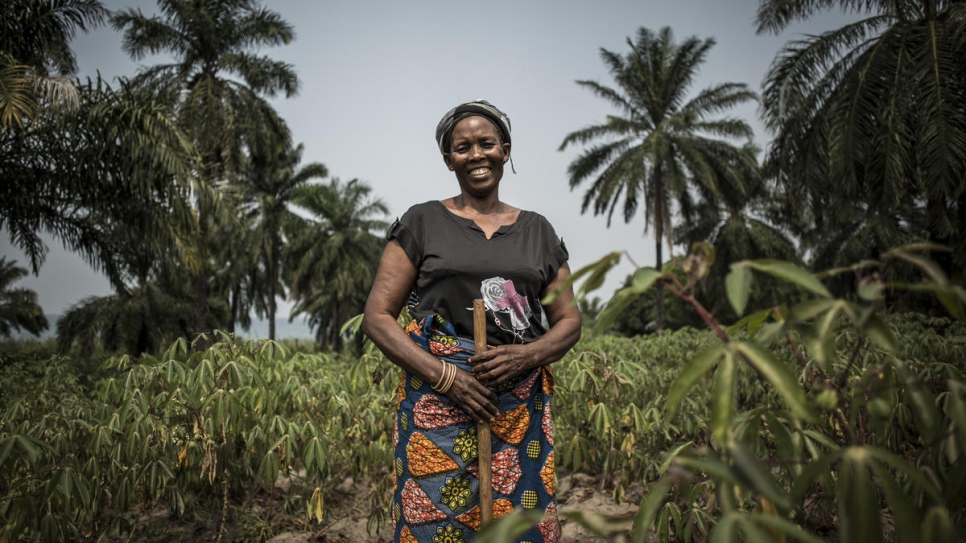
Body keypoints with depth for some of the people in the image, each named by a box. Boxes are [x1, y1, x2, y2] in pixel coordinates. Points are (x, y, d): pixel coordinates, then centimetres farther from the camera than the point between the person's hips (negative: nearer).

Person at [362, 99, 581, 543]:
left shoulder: (537, 230, 12)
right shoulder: (422, 222, 4)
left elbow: (569, 320, 13)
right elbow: (377, 317, -1)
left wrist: (526, 356, -9)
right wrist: (445, 375, -13)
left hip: (521, 410, 3)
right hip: (439, 405, -2)